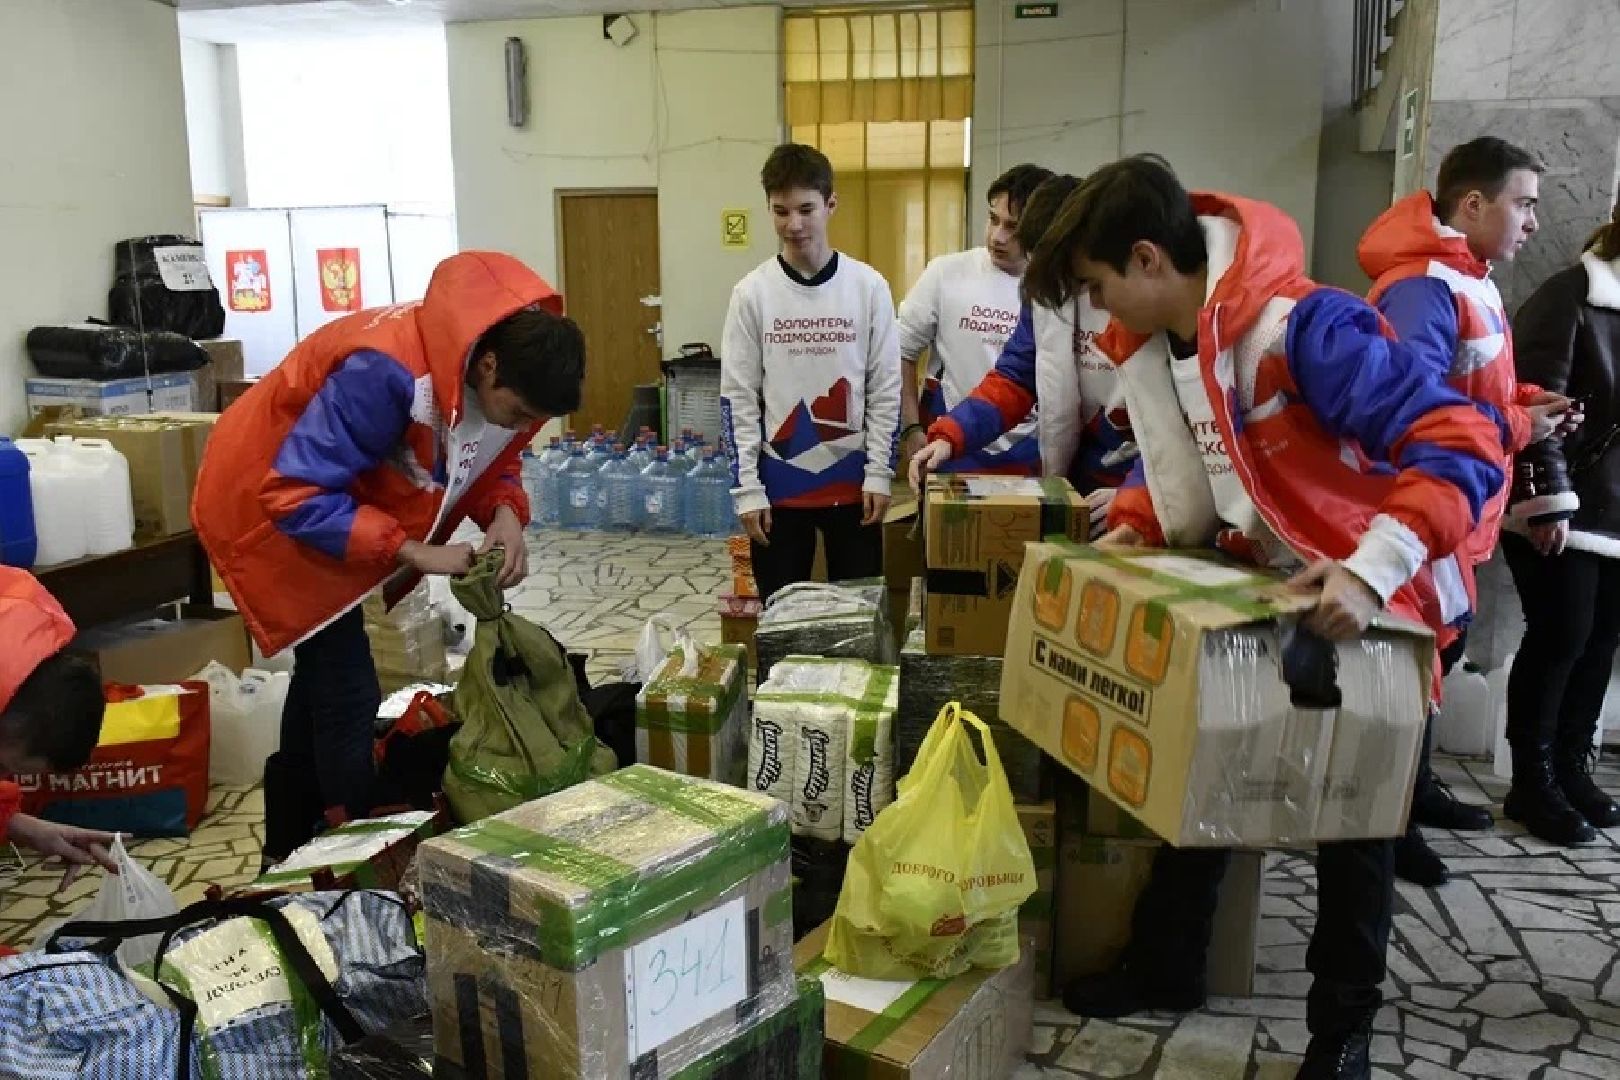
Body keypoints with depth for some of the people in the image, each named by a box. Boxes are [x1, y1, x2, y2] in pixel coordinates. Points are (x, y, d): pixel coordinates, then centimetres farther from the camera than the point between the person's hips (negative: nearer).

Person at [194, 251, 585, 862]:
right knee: (347, 696, -11)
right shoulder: (388, 370, -38)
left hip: (342, 502, 8)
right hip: (271, 502, -8)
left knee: (325, 681, 17)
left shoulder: (510, 371, -15)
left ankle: (288, 861, 34)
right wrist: (415, 552, -34)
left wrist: (505, 513, -20)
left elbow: (490, 459, 1)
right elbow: (297, 496, -34)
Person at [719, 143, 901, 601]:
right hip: (779, 482, 0)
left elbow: (886, 389, 0)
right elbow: (737, 398, -3)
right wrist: (747, 489, -7)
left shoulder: (869, 286, -3)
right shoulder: (752, 292, -4)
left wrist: (879, 473, -4)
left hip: (852, 481, 0)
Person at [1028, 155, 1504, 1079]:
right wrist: (1135, 525, -1)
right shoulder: (1153, 347, -4)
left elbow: (1465, 445, -35)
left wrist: (1373, 570, -44)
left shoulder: (1304, 327, -30)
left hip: (1360, 612, -7)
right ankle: (1167, 965, 36)